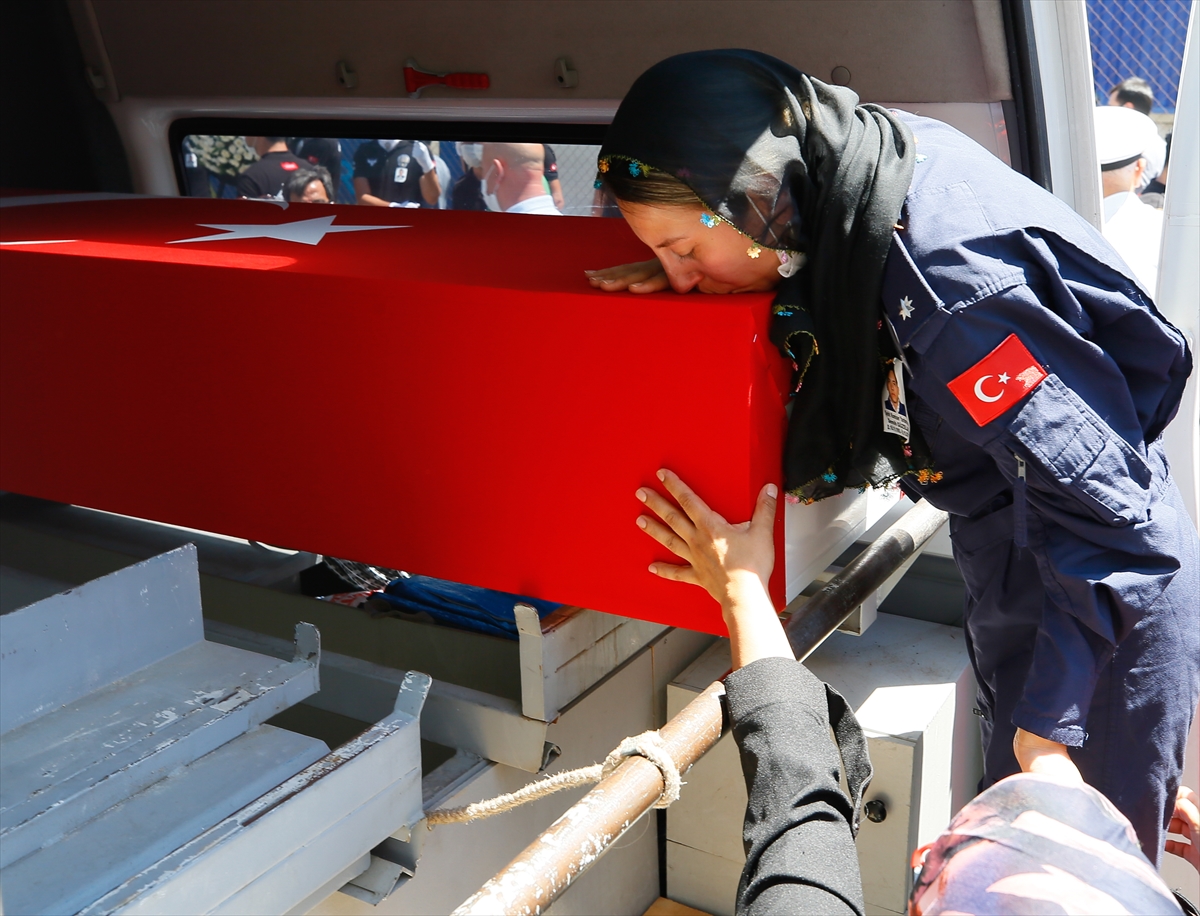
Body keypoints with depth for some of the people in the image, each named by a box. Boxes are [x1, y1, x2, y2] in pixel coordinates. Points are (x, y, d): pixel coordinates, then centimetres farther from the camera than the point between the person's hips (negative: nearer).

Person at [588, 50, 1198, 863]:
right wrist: (690, 262, -5)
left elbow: (1096, 503, -31)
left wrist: (1048, 728, -27)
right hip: (1013, 561, 9)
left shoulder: (949, 282, -34)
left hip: (1105, 594, -8)